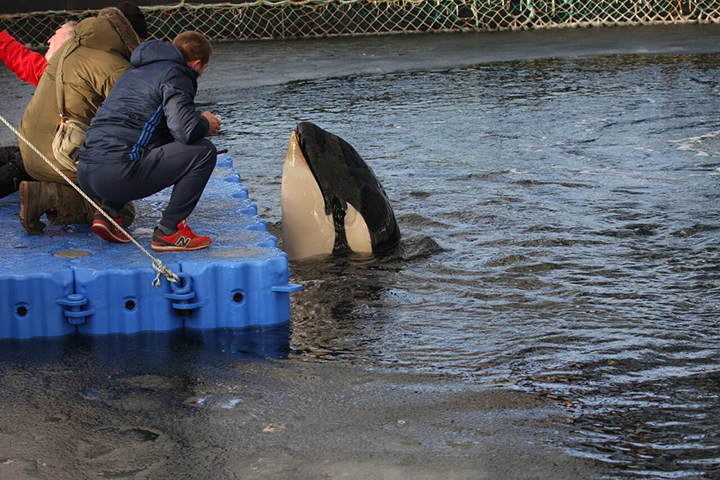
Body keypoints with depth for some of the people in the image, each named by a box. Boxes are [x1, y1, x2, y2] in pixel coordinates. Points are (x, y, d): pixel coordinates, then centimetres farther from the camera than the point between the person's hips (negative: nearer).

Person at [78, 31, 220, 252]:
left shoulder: (136, 71, 27)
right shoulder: (174, 74, 0)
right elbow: (186, 130, -15)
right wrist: (206, 124, 9)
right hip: (117, 174, -9)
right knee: (204, 151, -3)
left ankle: (108, 212, 16)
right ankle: (169, 231, -3)